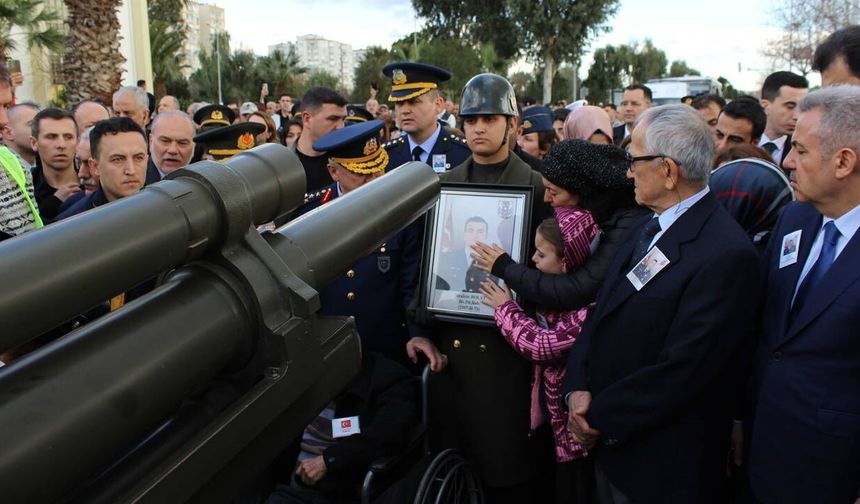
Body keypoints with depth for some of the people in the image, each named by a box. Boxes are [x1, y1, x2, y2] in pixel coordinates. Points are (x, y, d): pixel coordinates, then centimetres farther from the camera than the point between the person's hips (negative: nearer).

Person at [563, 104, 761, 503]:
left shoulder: (726, 254, -23)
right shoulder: (646, 228, 5)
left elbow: (680, 371, -24)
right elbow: (602, 312, 6)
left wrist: (599, 418, -15)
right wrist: (578, 387, -7)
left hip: (661, 463, -7)